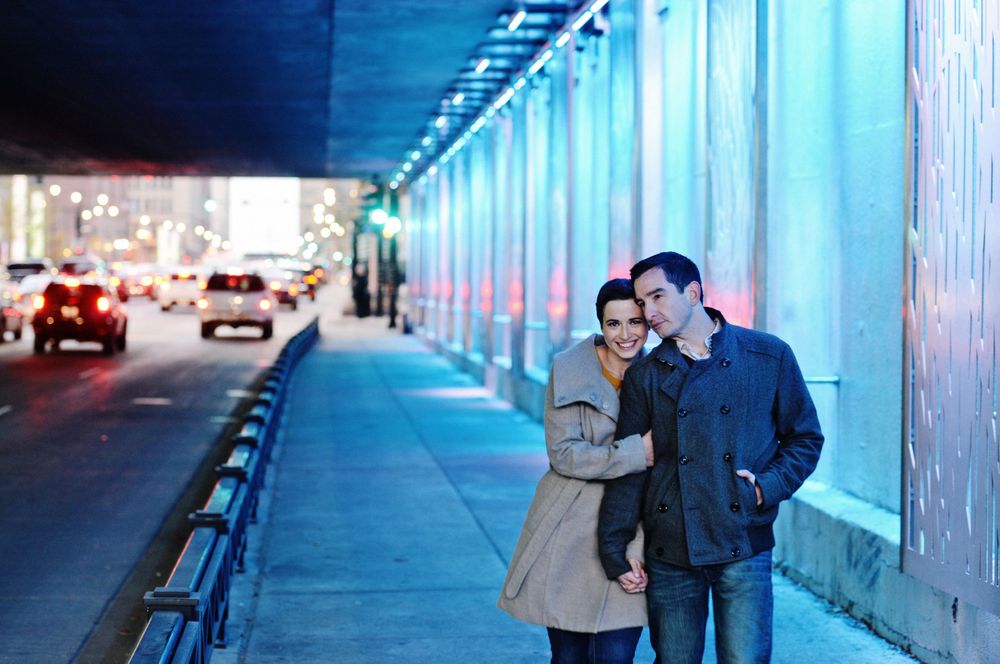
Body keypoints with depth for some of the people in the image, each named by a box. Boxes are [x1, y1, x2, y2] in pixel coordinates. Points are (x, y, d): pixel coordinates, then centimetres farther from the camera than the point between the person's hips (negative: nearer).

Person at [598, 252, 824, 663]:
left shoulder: (769, 356, 1)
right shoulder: (645, 376, 5)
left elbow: (805, 439, 9)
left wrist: (768, 487, -7)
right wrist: (615, 551, 1)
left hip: (743, 549, -2)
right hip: (669, 553, 2)